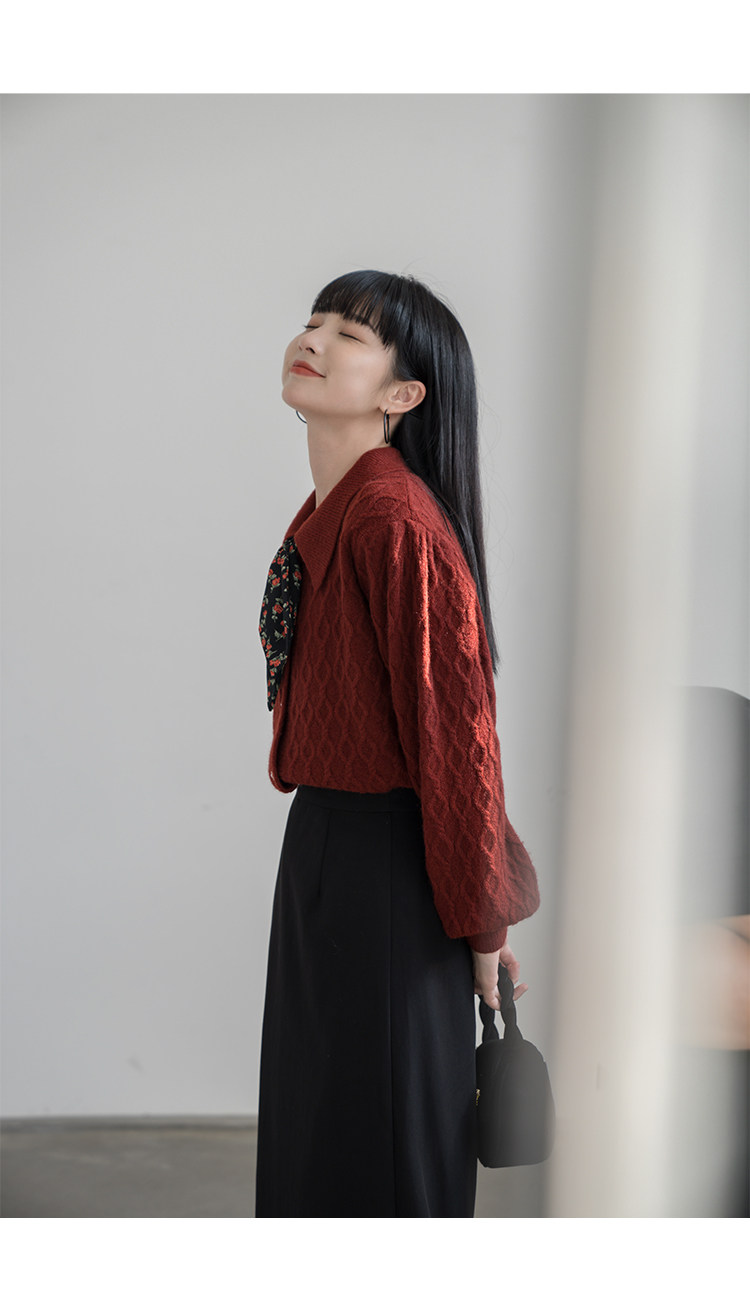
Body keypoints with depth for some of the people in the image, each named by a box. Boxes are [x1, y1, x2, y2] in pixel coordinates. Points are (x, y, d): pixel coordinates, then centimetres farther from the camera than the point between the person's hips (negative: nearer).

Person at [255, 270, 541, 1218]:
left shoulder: (395, 519, -22)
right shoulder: (323, 515, 8)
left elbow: (455, 730, -21)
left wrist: (481, 917, -14)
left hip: (386, 865, -9)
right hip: (322, 839, 9)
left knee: (381, 1145, 7)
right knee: (312, 1115, 22)